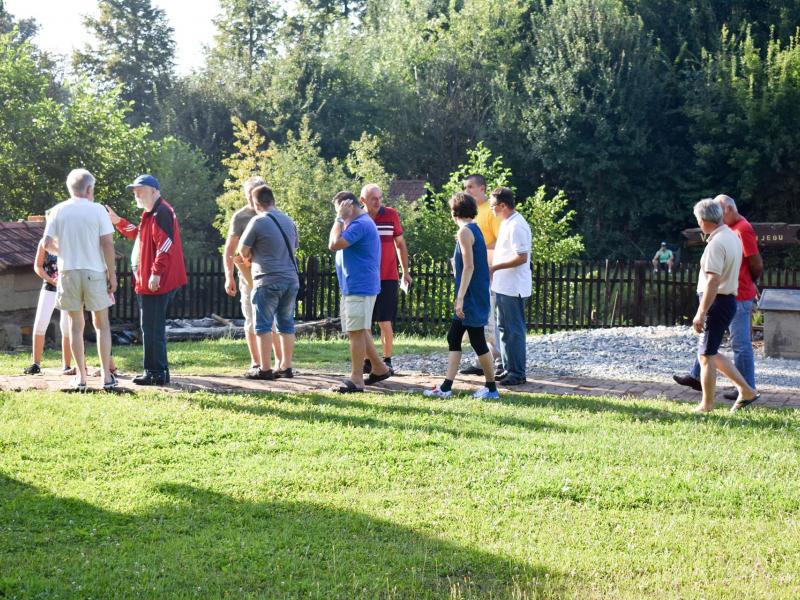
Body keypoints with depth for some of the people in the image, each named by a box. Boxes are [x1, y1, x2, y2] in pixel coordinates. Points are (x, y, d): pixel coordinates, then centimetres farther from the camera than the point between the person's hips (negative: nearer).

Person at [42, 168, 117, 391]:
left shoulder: (58, 211, 2)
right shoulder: (97, 210, -5)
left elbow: (47, 244, 0)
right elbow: (108, 244, -8)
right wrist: (112, 274, -1)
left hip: (68, 272, 2)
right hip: (94, 272, -2)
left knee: (76, 325, 9)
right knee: (102, 324, 8)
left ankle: (81, 377, 8)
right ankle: (106, 375, 5)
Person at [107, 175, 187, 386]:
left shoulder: (161, 212, -15)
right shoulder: (150, 214, 19)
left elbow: (165, 245, -23)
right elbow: (138, 234, 32)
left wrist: (156, 273, -26)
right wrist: (118, 221, 24)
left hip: (156, 283, -11)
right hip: (148, 282, 11)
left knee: (152, 328, -7)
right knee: (152, 327, 14)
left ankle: (156, 373, -2)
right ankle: (158, 371, 20)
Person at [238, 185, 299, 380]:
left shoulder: (258, 221, -8)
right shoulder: (289, 221, 12)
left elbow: (243, 249, 0)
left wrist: (249, 258, 21)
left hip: (268, 281, -6)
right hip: (291, 279, 6)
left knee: (264, 326, 0)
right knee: (286, 325, 11)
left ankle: (265, 369, 0)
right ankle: (286, 367, 13)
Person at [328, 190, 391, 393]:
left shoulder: (360, 224, -18)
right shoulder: (360, 222, 17)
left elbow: (334, 244, -25)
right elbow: (338, 244, 19)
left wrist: (340, 218, -18)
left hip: (359, 287, -11)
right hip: (355, 286, 11)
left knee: (356, 332, -8)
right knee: (360, 331, 17)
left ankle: (356, 380, -5)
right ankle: (379, 368, 26)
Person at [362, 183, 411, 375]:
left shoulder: (391, 215, 0)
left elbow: (400, 243, 10)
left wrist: (405, 271, 11)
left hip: (388, 278, -1)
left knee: (385, 322, -3)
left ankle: (387, 361, 6)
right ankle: (367, 361, 12)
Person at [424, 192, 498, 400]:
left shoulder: (465, 231, -15)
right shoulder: (475, 229, 13)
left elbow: (469, 267, -21)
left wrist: (460, 298, -22)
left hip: (471, 297, -10)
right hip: (475, 296, 10)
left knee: (477, 341, -2)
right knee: (453, 338, 10)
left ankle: (491, 388, 7)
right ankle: (446, 387, 11)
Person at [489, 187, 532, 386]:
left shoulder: (516, 226, -20)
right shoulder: (507, 223, 13)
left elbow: (521, 257, -24)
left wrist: (495, 267, -21)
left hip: (513, 287, -11)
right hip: (504, 286, 11)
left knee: (514, 330, -4)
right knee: (504, 328, 15)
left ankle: (517, 373, 2)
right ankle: (508, 369, 23)